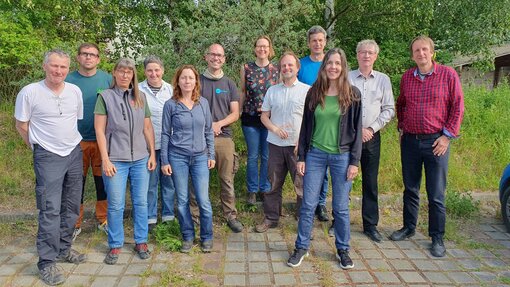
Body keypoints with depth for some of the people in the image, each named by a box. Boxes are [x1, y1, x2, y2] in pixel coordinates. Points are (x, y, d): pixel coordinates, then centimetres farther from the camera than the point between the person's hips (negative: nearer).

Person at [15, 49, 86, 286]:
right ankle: (47, 262, 5)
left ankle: (64, 249, 27)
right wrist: (38, 147, 6)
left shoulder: (75, 91, 2)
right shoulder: (29, 92, -10)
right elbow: (21, 125, 0)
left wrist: (71, 142, 16)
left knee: (71, 207, 11)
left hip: (75, 153, 5)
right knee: (50, 209, -5)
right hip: (48, 157, -4)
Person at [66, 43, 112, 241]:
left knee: (102, 181, 10)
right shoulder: (68, 80, -1)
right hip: (77, 140, 0)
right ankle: (75, 224, 22)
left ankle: (103, 219, 25)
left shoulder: (108, 79, 0)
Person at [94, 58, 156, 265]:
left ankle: (141, 242, 23)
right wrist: (105, 159, -9)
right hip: (116, 160, -3)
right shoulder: (105, 97, 0)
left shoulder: (140, 97, 9)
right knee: (116, 205, 3)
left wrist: (152, 154, 6)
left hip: (140, 159, 3)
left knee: (141, 202, 8)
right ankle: (115, 246, 19)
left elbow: (148, 128, 11)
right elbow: (99, 130, -4)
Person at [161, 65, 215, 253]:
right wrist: (164, 161, -2)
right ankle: (188, 237, 24)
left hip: (200, 157, 1)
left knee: (203, 200, 0)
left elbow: (209, 131, 9)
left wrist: (211, 155, 6)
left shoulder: (203, 103, 3)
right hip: (177, 157, -1)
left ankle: (206, 237, 19)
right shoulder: (170, 105, -2)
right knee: (182, 200, 7)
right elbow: (165, 134, 1)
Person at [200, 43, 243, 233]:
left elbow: (235, 114, 6)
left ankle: (231, 215, 17)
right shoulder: (198, 81, 6)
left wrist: (219, 124, -12)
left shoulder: (229, 84, 10)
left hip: (224, 137, 1)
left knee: (227, 179, 5)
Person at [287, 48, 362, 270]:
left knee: (341, 207, 8)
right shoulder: (314, 93, 4)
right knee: (308, 205, 5)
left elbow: (357, 129, -1)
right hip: (315, 154, 2)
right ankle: (301, 247, 20)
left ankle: (343, 249, 25)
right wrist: (301, 157, 3)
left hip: (342, 156, -1)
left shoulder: (352, 94, -1)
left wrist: (354, 161, -6)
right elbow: (305, 126, 7)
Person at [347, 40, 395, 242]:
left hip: (372, 136, 2)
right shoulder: (346, 78, 1)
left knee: (371, 183, 8)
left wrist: (371, 128, -6)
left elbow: (389, 109, 6)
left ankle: (371, 225, 19)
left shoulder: (383, 80, 8)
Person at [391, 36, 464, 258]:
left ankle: (437, 238, 17)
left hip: (436, 141, -4)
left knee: (436, 194, 2)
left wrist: (447, 135, -9)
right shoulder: (407, 77, 7)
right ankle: (408, 228, 30)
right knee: (410, 189, 14)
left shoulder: (448, 74, -3)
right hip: (409, 140, 4)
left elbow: (458, 106, -4)